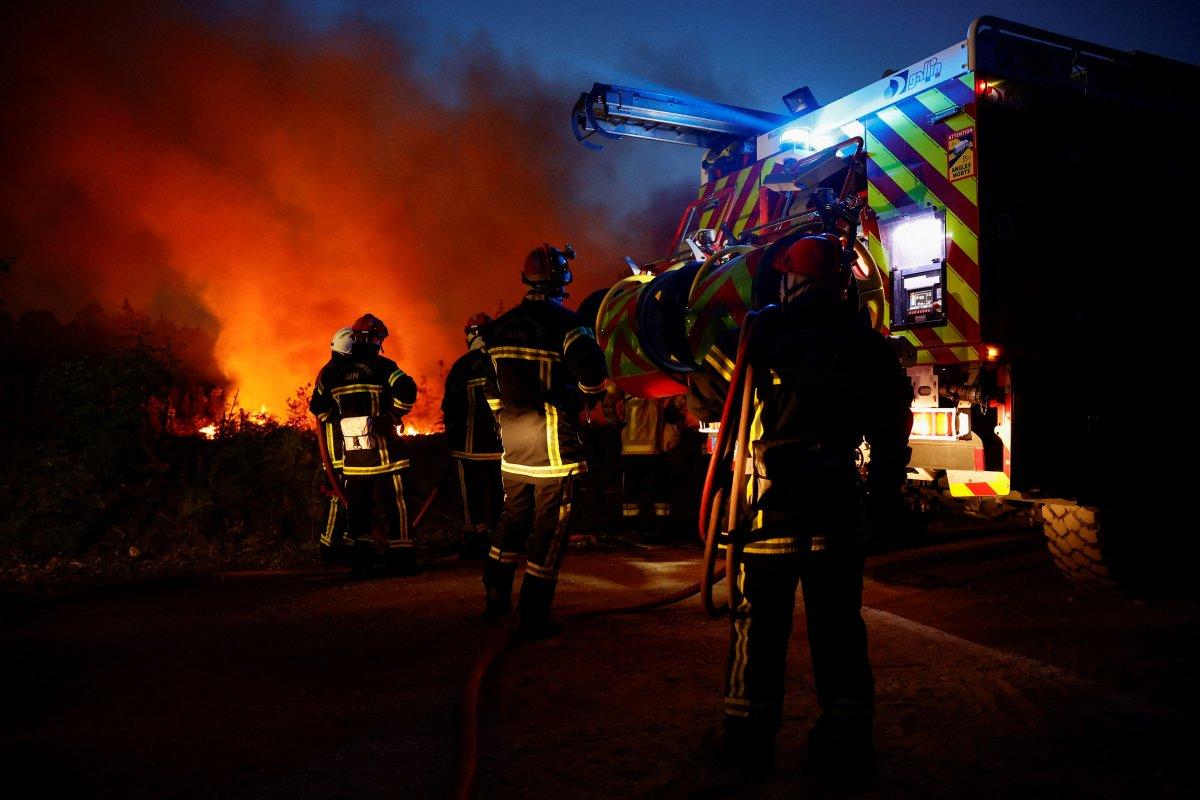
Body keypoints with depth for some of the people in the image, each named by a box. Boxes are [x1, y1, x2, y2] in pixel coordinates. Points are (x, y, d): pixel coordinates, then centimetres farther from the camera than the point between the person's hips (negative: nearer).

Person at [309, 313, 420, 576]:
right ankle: (400, 554, 4)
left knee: (358, 504, 12)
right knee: (395, 502, 3)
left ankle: (361, 556, 13)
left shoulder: (332, 370, 8)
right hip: (381, 447, -4)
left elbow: (318, 406, 13)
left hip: (351, 449, 4)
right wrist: (393, 416, -7)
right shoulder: (381, 366, -7)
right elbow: (406, 390, -22)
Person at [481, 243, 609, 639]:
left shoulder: (500, 326, 6)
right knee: (548, 530, 2)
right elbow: (594, 380, -19)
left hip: (512, 446, 6)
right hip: (554, 447, -6)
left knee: (513, 520, 21)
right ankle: (534, 617, 8)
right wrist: (581, 395, 3)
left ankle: (496, 596, 31)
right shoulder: (566, 323, -13)